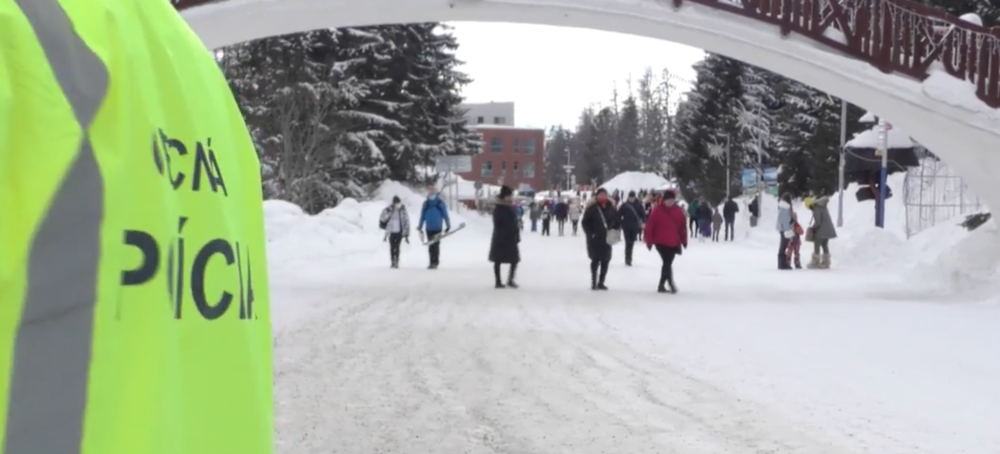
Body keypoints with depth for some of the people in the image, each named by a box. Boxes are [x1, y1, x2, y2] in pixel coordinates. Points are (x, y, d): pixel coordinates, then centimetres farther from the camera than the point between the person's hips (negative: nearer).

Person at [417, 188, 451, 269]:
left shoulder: (441, 203, 0)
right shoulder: (426, 204, 7)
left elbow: (445, 215, 4)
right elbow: (422, 216, 13)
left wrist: (448, 226, 3)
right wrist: (420, 227, 12)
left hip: (438, 228, -3)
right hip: (429, 228, 3)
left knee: (436, 245, -9)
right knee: (431, 246, 3)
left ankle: (435, 263, -7)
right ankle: (432, 262, 7)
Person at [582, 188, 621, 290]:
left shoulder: (611, 208, 4)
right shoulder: (592, 208, -7)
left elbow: (617, 221, 13)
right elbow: (585, 222, -6)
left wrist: (617, 231, -4)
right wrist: (590, 234, -14)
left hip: (607, 239, 4)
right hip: (594, 239, -4)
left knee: (605, 261, 7)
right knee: (595, 260, -1)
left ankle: (601, 282, 18)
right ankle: (594, 282, 8)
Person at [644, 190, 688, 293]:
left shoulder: (679, 211, 3)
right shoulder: (657, 210, -9)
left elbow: (683, 227, 6)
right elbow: (650, 226, -7)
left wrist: (684, 241, 4)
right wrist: (649, 241, -7)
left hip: (673, 243, 4)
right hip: (661, 242, -4)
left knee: (667, 263, 10)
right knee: (667, 263, -9)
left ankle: (661, 285, 19)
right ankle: (671, 284, -3)